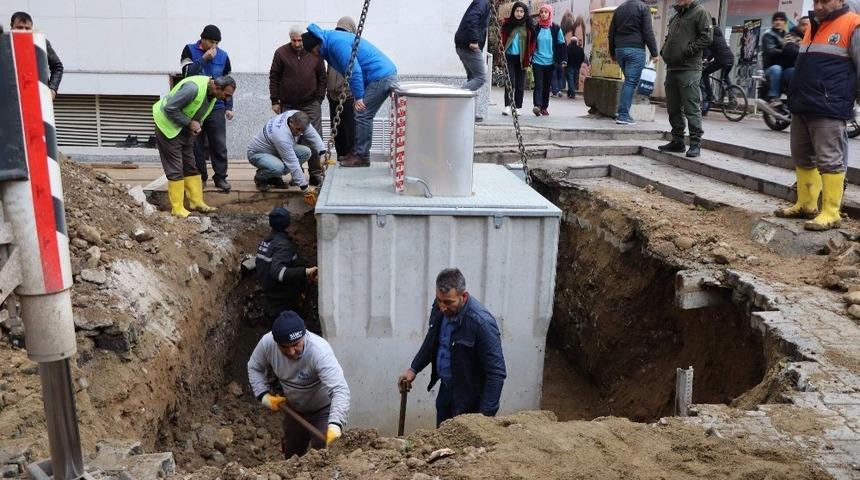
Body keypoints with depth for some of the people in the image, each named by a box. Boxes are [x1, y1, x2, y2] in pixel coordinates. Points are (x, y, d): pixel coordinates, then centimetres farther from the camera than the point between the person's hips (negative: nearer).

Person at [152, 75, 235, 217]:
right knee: (175, 169, -6)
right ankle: (178, 209, 0)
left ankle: (197, 202, 17)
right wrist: (190, 123, -23)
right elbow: (169, 108, -27)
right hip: (168, 126, -8)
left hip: (185, 129, 8)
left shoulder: (213, 94, -3)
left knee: (191, 167, 9)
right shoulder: (193, 88, -30)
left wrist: (197, 125, -6)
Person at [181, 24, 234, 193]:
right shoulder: (190, 50, 3)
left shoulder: (223, 56, 8)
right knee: (197, 145, 3)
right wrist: (204, 58, -14)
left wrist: (229, 107, 9)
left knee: (219, 145, -2)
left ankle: (221, 177, 6)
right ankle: (200, 177, 13)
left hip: (216, 107, 1)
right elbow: (187, 72, -11)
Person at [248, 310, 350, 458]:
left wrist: (335, 425, -60)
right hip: (294, 410, 5)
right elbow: (254, 368, -1)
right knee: (291, 456, 22)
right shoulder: (267, 343, -24)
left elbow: (340, 390, -47)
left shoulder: (320, 350, -39)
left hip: (323, 411, -5)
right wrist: (264, 395, -13)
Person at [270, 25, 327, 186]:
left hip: (311, 106, 0)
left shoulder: (315, 53, 3)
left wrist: (319, 99, 3)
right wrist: (275, 101, 0)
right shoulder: (281, 53, 0)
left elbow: (322, 78, 9)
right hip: (288, 105, 0)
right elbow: (274, 78, 4)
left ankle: (315, 174, 4)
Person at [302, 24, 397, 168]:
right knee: (362, 116, 14)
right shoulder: (332, 39, 16)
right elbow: (351, 71, 19)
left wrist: (358, 97, -17)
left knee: (363, 116, -7)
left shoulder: (336, 42, -17)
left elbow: (354, 71, -21)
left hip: (381, 78, -10)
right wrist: (358, 95, 14)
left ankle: (362, 157, 0)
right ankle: (358, 152, 21)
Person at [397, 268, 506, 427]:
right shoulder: (440, 308, -6)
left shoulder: (482, 322, -28)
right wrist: (414, 369, 10)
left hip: (468, 396, -7)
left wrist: (485, 414, -27)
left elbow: (496, 372, -25)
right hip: (446, 389, 7)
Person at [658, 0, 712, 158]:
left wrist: (687, 51, -15)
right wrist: (664, 50, 12)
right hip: (672, 68, 8)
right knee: (673, 108, 10)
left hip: (689, 69, -8)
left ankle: (696, 143, -4)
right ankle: (677, 141, 18)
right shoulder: (676, 15, 21)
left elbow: (706, 37, -11)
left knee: (692, 108, -8)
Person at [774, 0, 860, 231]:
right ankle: (806, 205, 23)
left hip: (829, 110, -8)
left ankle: (830, 214, -5)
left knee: (830, 162, -7)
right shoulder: (814, 26, 20)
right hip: (802, 108, 9)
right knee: (802, 159, 13)